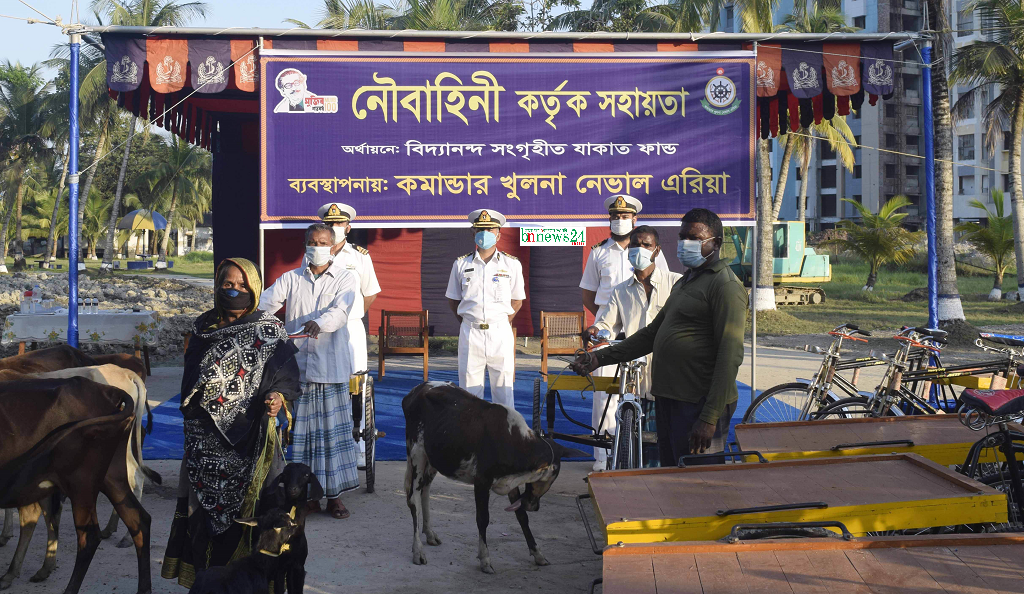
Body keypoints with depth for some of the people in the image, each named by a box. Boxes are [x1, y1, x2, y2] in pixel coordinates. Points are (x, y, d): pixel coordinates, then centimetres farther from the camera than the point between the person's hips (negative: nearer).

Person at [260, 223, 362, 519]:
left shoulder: (346, 279, 6)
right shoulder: (290, 279, 12)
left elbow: (340, 311, -13)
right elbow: (266, 302, -2)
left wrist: (319, 323, -34)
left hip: (331, 365, -1)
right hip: (296, 365, 2)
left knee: (333, 428, 0)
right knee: (301, 430, 4)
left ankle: (334, 495, 10)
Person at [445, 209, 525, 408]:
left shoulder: (512, 264, 5)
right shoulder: (461, 264, 7)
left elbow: (517, 301, 11)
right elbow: (453, 300, 13)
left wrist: (500, 323, 4)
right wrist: (469, 323, 6)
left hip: (500, 332, -1)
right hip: (470, 332, 1)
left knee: (503, 387, 0)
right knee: (469, 389, 1)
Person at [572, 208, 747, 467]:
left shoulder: (726, 285, -11)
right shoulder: (684, 282, 20)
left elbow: (730, 356, -19)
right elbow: (653, 332, 25)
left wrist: (709, 418, -24)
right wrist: (601, 357, 16)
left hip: (699, 403, -9)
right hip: (670, 397, 9)